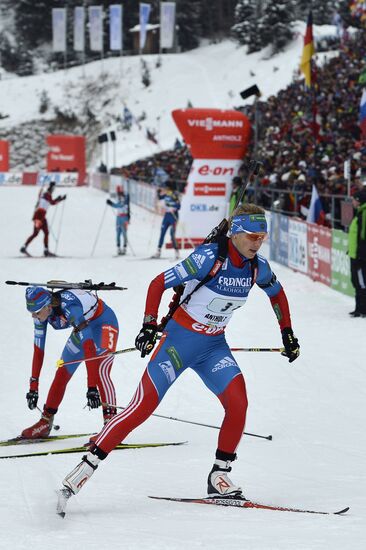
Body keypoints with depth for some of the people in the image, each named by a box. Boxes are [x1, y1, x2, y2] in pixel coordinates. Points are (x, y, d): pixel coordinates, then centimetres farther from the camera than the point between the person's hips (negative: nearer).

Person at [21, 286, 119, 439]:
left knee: (100, 371, -27)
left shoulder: (70, 308, -40)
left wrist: (92, 388, -46)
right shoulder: (42, 314, -17)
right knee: (62, 373, 6)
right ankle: (45, 422, 19)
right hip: (83, 326, 8)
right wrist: (33, 387, -9)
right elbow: (38, 350, -9)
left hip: (104, 322, -8)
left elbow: (88, 347, -43)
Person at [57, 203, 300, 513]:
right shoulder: (209, 258, -21)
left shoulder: (258, 266, -3)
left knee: (238, 401, -17)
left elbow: (277, 294, 19)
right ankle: (88, 466, -7)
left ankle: (220, 476, -4)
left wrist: (288, 335, 17)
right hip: (180, 338, -5)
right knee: (143, 406, -12)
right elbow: (158, 284, -18)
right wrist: (149, 326, -24)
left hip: (214, 345, 5)